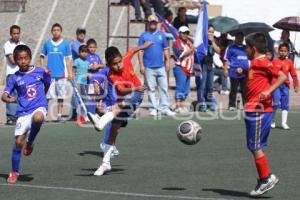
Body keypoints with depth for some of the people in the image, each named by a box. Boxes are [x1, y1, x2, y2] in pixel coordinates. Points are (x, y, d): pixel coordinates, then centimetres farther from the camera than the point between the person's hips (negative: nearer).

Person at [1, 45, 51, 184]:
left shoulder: (40, 72, 1)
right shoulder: (15, 78, 1)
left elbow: (47, 84, 22)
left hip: (39, 107, -1)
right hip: (23, 112, 1)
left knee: (37, 118, -38)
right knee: (19, 141, -5)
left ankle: (30, 142, -8)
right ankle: (14, 172, 13)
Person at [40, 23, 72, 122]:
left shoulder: (65, 44, 3)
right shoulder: (47, 43, 5)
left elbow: (68, 59, 4)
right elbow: (42, 57, 12)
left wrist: (70, 73, -2)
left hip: (61, 74, 0)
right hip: (49, 74, 0)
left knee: (61, 96, 5)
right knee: (47, 96, -3)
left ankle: (59, 115, 12)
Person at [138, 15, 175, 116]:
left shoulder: (161, 35, 9)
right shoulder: (143, 36, 3)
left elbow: (166, 50, 12)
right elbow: (140, 51, 0)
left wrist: (167, 62, 5)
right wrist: (141, 65, -6)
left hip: (161, 66, 2)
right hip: (149, 67, -2)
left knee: (163, 88, 0)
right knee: (151, 89, 2)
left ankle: (165, 108, 3)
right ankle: (153, 108, 7)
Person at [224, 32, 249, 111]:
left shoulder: (245, 48, 17)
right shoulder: (231, 47, 3)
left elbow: (249, 59, 25)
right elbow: (227, 59, 0)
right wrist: (225, 69, -7)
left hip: (244, 72, 4)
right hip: (234, 72, -4)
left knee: (245, 90, 5)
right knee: (234, 90, 0)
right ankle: (232, 105, 6)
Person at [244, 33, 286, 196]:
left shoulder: (262, 62, -12)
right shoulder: (256, 63, 16)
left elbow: (282, 76, -17)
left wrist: (268, 91, -26)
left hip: (258, 111, -10)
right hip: (254, 111, 10)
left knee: (255, 146, -6)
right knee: (255, 147, 11)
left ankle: (266, 178, -1)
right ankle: (265, 178, 15)